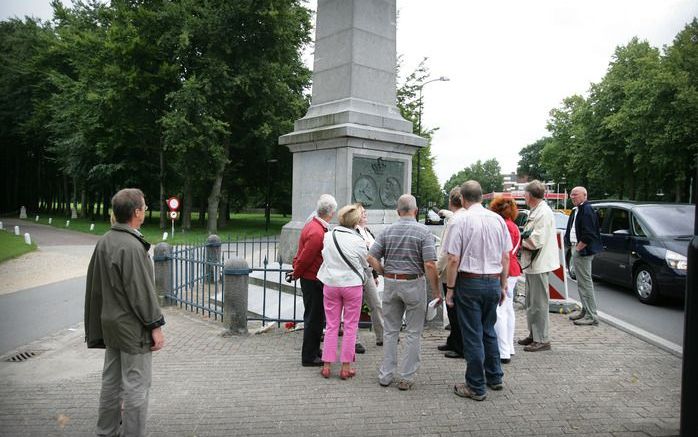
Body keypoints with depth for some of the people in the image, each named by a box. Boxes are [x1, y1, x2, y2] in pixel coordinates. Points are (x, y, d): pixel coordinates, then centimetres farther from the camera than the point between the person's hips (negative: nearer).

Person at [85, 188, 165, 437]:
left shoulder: (104, 242, 6)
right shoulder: (131, 246, -23)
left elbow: (95, 285, 12)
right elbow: (141, 292, -22)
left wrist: (98, 324, 19)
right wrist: (156, 326, -14)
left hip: (110, 323, 9)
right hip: (133, 328, -9)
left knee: (111, 381, 19)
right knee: (136, 385, 2)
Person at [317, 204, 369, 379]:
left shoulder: (327, 236, -5)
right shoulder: (358, 241, -13)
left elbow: (325, 256, 7)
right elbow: (366, 264, 0)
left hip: (330, 284, 3)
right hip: (352, 284, -3)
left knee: (332, 326, 12)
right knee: (350, 327, 8)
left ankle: (327, 365, 17)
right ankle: (346, 367, 13)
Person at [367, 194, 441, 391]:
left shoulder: (387, 231, 2)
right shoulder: (423, 231, -10)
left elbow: (371, 258, -3)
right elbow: (430, 265, -17)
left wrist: (386, 273, 8)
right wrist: (436, 291, -8)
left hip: (391, 284, 4)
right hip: (414, 284, -3)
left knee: (390, 330, 14)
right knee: (413, 332, 8)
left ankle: (386, 375, 20)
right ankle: (406, 377, 13)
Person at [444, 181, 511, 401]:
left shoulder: (461, 221, -11)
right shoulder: (498, 219, 4)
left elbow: (454, 260, -13)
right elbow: (506, 257, 7)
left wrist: (450, 288, -5)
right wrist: (502, 285, 16)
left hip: (470, 282, -5)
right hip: (494, 282, 5)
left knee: (473, 335, 4)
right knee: (489, 330, 22)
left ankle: (476, 387, 14)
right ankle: (494, 377, 33)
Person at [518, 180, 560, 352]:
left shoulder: (543, 212, -18)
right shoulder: (535, 211, 14)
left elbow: (536, 241, -23)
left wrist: (520, 242, -9)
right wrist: (523, 240, 3)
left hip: (539, 264, -10)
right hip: (532, 264, 10)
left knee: (539, 303, -2)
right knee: (531, 302, 18)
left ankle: (542, 340, 7)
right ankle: (533, 335, 29)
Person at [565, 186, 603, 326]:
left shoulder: (587, 210, -15)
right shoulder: (577, 210, 17)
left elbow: (588, 234, -22)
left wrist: (578, 248, -16)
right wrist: (573, 247, 14)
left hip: (583, 251, -10)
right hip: (576, 249, 10)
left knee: (585, 282, -7)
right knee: (581, 282, 16)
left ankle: (592, 316, -2)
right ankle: (585, 310, 26)